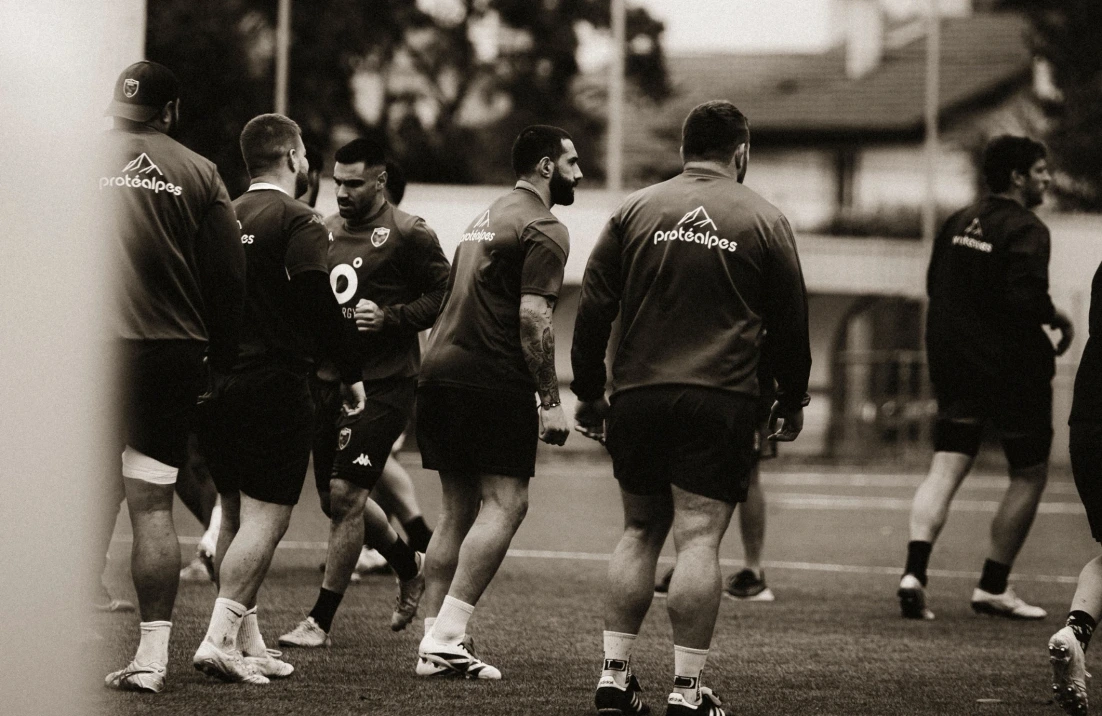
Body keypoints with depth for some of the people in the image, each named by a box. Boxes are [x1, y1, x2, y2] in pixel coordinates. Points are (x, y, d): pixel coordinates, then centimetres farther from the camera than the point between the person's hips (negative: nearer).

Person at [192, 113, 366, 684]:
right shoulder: (298, 222, -9)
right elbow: (320, 306, -15)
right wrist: (351, 374, -5)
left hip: (217, 381, 7)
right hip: (273, 387, -7)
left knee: (235, 518, 14)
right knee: (265, 520, -6)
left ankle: (248, 646, 17)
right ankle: (220, 638, -16)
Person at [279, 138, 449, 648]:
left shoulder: (408, 235, -7)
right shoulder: (324, 231, 13)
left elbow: (443, 296, -7)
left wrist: (391, 317, -17)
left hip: (384, 385, -7)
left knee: (345, 494, -11)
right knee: (335, 499, 10)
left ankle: (321, 620, -3)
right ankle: (409, 568, 36)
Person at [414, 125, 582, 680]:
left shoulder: (485, 219, 23)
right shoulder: (542, 229, -6)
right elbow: (532, 319, -15)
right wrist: (551, 402, -14)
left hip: (440, 369, 9)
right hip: (491, 380, -9)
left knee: (458, 508, 11)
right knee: (504, 503, -7)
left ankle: (434, 642, 8)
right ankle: (447, 637, -16)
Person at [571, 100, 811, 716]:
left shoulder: (636, 211, 6)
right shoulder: (764, 221, 2)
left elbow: (594, 308, 5)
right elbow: (791, 323, 7)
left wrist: (589, 393, 12)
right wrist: (793, 401, 19)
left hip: (638, 397, 3)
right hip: (721, 404, -3)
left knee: (640, 532, 14)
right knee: (699, 539, -3)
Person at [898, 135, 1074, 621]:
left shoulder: (959, 222, 11)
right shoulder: (1025, 230, -13)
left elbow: (934, 285, 16)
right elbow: (1026, 299, -25)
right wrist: (1057, 318, -7)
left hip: (952, 363, 6)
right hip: (1011, 370, -6)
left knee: (945, 468, 1)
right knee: (1029, 475, 9)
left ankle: (914, 572, -19)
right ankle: (993, 588, 11)